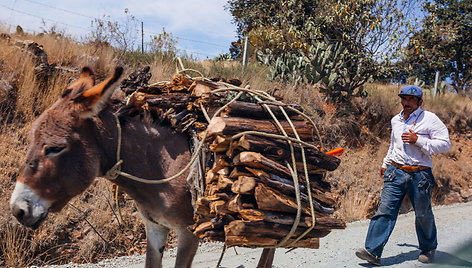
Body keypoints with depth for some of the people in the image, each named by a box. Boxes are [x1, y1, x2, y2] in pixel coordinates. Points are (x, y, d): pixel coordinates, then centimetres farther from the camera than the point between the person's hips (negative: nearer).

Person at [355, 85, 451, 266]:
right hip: (396, 171, 4)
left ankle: (428, 249, 35)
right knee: (385, 210, -7)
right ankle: (373, 251, -9)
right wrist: (385, 163, 35)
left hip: (420, 175, -3)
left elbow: (445, 144, -9)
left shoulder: (429, 119, -3)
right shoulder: (396, 120, 15)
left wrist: (418, 140, -17)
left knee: (423, 214, 11)